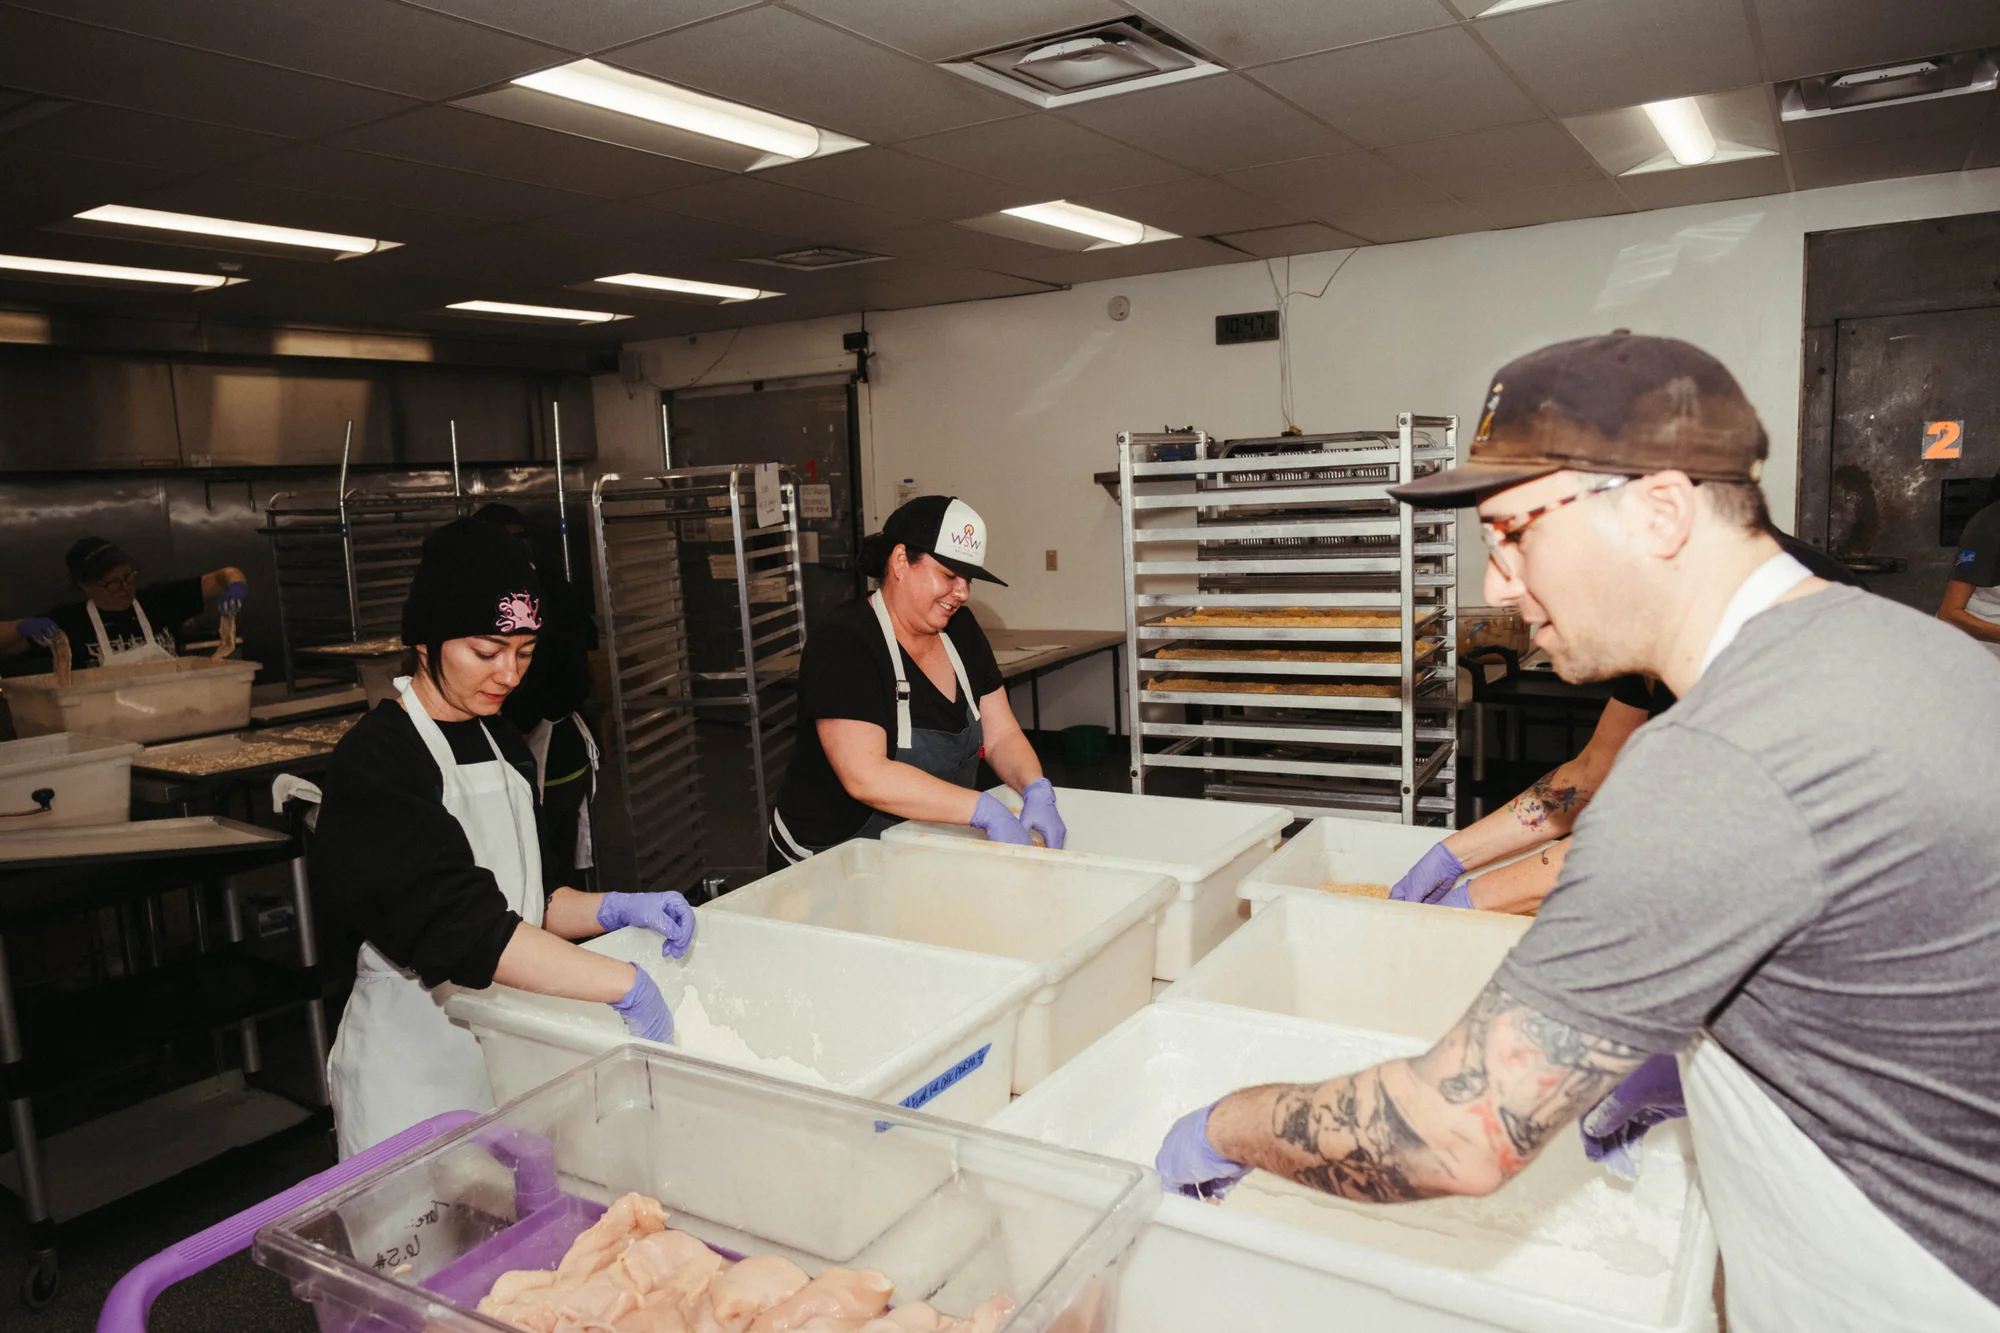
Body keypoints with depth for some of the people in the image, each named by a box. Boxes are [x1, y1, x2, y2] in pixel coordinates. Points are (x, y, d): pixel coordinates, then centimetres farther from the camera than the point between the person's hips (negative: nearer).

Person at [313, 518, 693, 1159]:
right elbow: (457, 922, -28)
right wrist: (625, 985, -32)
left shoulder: (502, 742, 8)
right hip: (417, 1062, -6)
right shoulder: (374, 762, -16)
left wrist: (618, 909, -6)